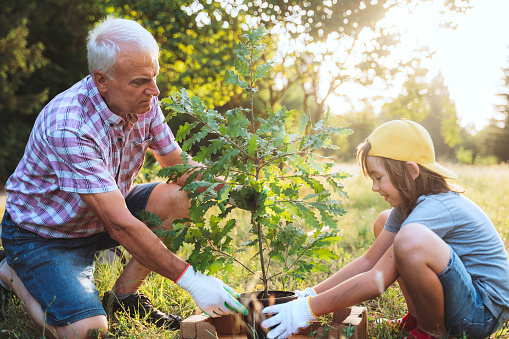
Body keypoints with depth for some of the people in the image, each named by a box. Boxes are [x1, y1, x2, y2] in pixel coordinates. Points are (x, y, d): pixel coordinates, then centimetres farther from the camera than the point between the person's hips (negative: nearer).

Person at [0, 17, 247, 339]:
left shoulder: (144, 103, -11)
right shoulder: (68, 127, -34)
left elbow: (179, 164, 0)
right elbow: (119, 224, -35)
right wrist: (191, 280, -35)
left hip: (99, 220, 6)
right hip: (43, 234, -6)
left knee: (180, 198, -16)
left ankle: (124, 293, 2)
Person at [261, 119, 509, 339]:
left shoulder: (437, 209, -26)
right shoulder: (407, 206, 3)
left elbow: (376, 281, -30)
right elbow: (369, 261, 5)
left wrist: (309, 309, -25)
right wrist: (311, 294, -2)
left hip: (484, 312, -9)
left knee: (411, 238, -36)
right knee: (384, 222, 11)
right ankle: (416, 318, 11)